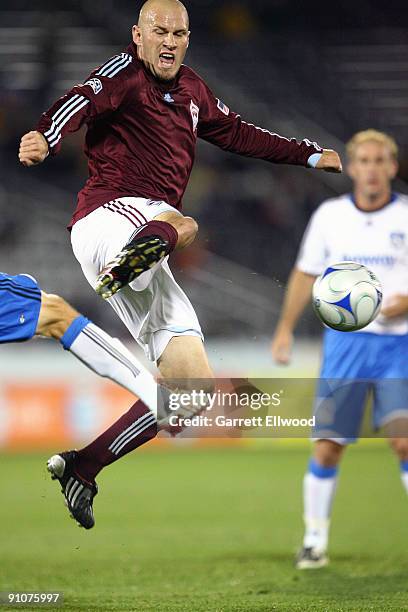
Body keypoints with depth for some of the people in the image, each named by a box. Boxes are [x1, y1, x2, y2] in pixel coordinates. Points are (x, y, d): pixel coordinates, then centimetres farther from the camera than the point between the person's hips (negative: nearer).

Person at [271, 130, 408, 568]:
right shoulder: (330, 215, 4)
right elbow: (306, 273, 16)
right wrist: (285, 328, 12)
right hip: (345, 341, 2)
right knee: (327, 447, -2)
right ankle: (315, 540, 10)